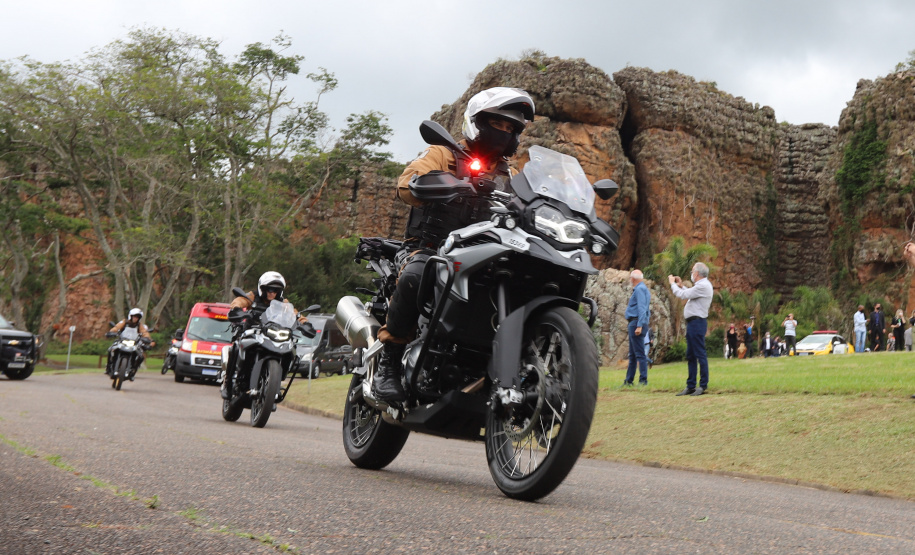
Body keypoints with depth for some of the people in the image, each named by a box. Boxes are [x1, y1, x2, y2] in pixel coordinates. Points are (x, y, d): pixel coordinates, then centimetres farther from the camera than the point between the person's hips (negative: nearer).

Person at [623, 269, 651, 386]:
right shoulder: (642, 288, 19)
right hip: (634, 324, 11)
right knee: (632, 354, 13)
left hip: (636, 323, -11)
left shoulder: (640, 289, -12)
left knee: (639, 353, -9)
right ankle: (628, 381, 18)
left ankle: (643, 380, -9)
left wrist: (639, 326, -25)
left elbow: (642, 309, -20)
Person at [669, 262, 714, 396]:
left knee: (700, 354, -7)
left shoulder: (703, 286, -16)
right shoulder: (701, 285, 17)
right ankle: (691, 386, 17)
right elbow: (689, 295, 26)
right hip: (692, 323, 11)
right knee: (690, 356, 13)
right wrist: (681, 285, 23)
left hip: (697, 322, -11)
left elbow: (682, 295, -16)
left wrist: (673, 283, -1)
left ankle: (703, 386, -3)